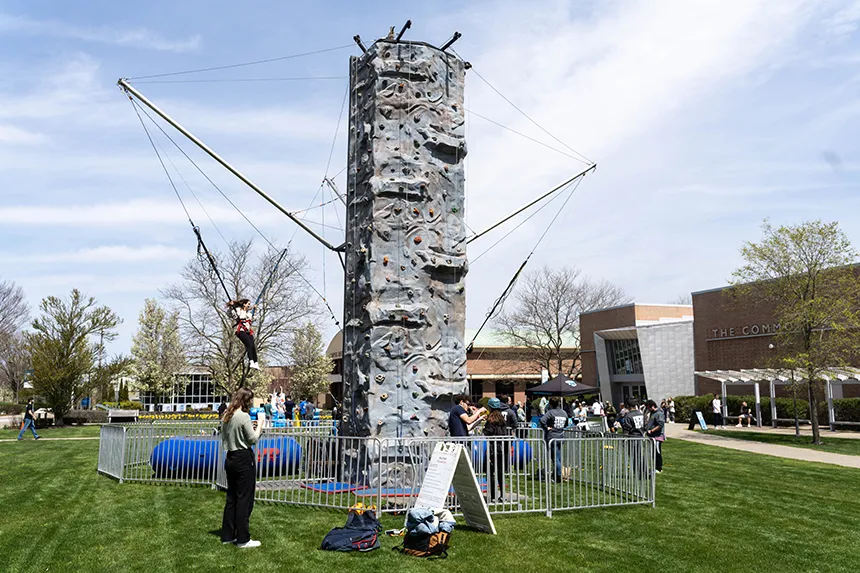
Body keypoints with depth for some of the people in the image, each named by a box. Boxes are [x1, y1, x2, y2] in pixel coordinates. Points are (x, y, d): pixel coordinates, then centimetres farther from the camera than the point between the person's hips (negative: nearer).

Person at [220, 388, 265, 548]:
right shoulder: (244, 416, -16)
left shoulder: (226, 416, 9)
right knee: (245, 499, -1)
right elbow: (254, 439, -13)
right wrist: (260, 422, -3)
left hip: (230, 458, 8)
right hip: (244, 459, -8)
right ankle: (243, 539, 3)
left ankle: (227, 535, 22)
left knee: (231, 498, 15)